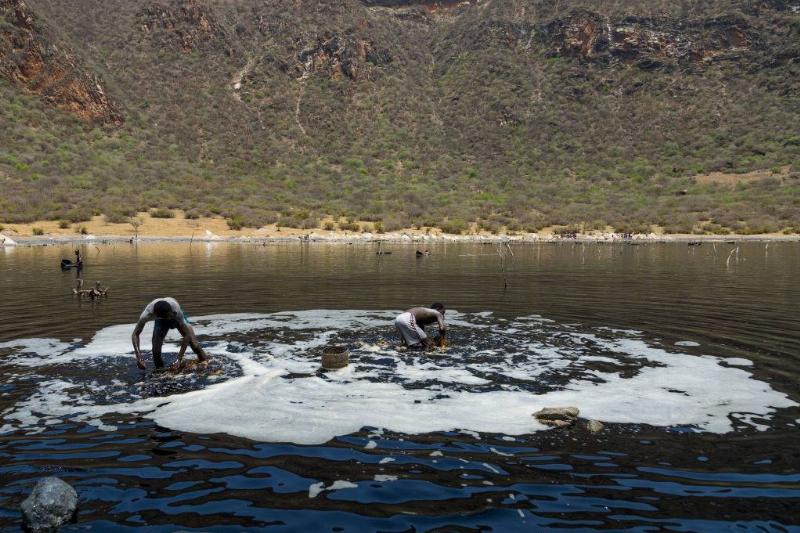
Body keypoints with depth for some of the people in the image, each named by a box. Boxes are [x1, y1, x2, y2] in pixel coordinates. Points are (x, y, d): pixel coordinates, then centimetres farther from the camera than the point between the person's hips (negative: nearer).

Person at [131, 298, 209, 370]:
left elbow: (187, 334, -39)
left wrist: (179, 359, -42)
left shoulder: (176, 310, -43)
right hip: (160, 321, 1)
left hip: (178, 319, -1)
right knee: (156, 351, -17)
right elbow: (135, 334, -29)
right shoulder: (148, 312, -39)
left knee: (193, 343, -18)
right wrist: (138, 355, -43)